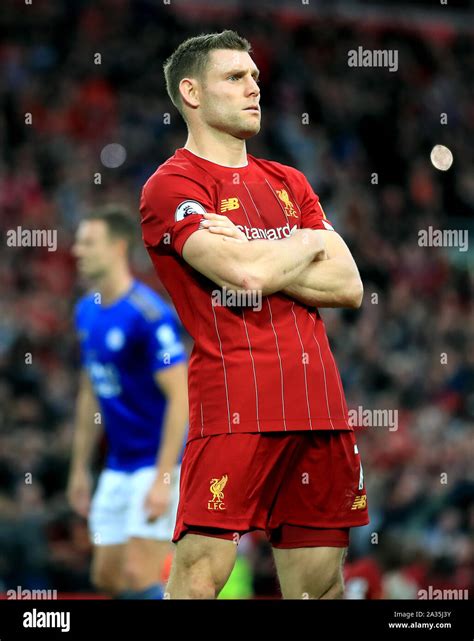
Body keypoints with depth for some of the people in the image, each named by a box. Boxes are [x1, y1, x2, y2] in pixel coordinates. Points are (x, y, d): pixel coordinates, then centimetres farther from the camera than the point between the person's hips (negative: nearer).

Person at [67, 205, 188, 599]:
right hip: (118, 468, 9)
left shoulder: (149, 315, -18)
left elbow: (181, 396, -21)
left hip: (160, 463, -9)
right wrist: (80, 468, 17)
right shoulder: (87, 311, 8)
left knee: (139, 577, -14)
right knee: (107, 577, 9)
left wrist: (163, 479, -25)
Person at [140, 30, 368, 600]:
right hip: (234, 400, -7)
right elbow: (245, 275, -17)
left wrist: (260, 262, -4)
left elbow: (349, 288, 9)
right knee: (200, 574, -13)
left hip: (319, 401, 7)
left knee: (320, 581, 7)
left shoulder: (288, 184, 20)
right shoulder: (171, 186, -1)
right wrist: (309, 243, 3)